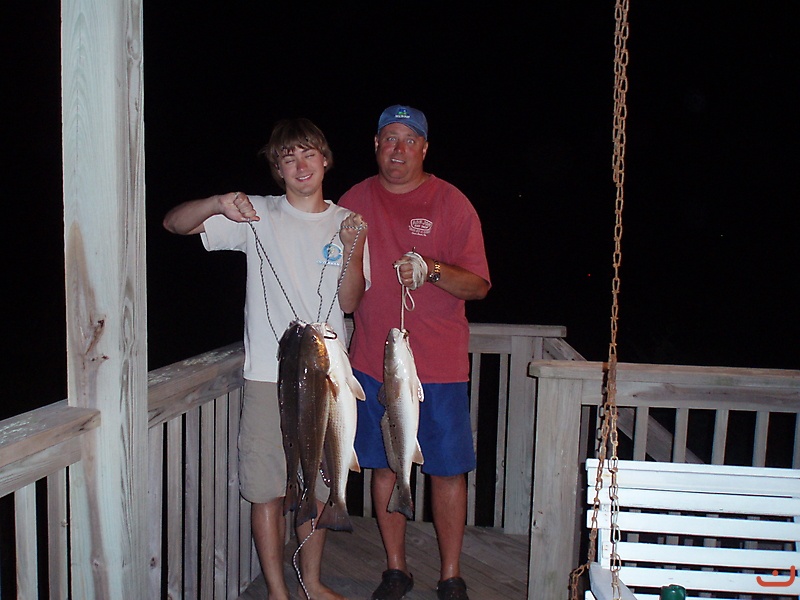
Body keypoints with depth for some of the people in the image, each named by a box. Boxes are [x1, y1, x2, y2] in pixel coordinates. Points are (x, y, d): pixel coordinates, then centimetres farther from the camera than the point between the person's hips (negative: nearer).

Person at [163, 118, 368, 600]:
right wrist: (218, 203, -25)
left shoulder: (348, 223, 6)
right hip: (270, 378, -2)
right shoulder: (258, 215, -1)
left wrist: (352, 252, -17)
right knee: (268, 491, 5)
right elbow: (174, 223, -6)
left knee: (318, 487, 15)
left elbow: (349, 303, -1)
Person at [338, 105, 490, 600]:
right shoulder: (355, 201, 7)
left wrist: (432, 269, -23)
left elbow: (478, 285, -6)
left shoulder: (451, 202, -2)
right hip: (374, 359, 3)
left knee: (447, 469, 5)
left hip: (439, 364, -2)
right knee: (384, 466, 10)